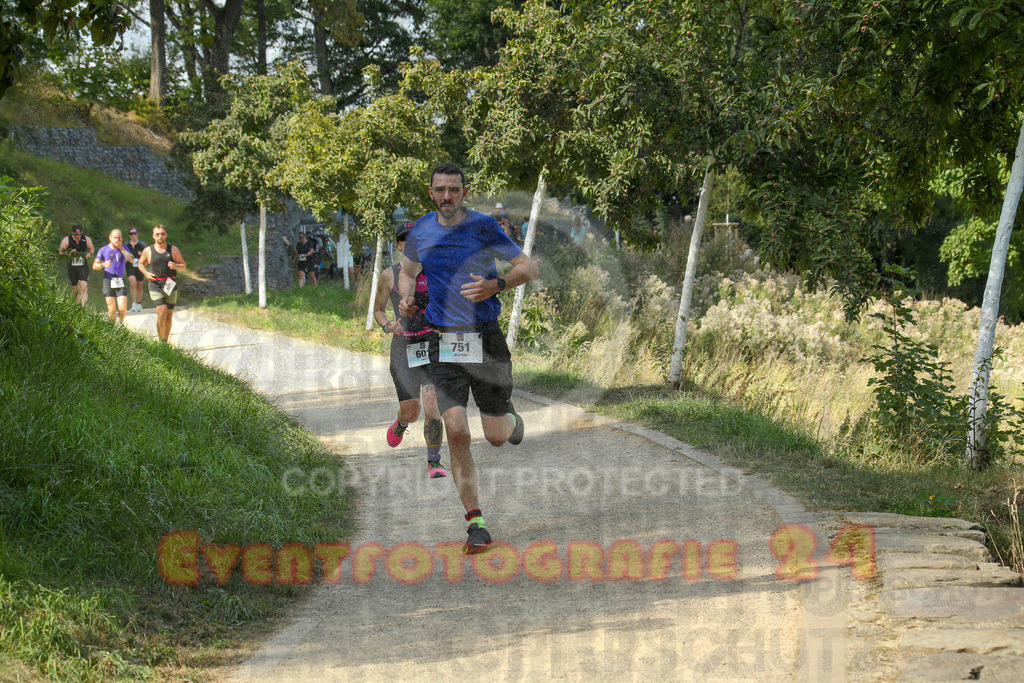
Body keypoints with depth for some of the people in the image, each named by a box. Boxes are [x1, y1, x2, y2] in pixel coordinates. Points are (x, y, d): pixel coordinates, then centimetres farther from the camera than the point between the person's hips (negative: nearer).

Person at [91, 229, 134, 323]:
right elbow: (94, 266, 7)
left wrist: (121, 248, -7)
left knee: (123, 308, -9)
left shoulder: (124, 248, 10)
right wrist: (103, 264, -14)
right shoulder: (104, 250, 6)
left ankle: (120, 322, 20)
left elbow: (131, 260, -7)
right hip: (108, 281, -1)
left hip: (120, 282, 1)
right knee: (112, 309, -8)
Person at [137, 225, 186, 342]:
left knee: (169, 316, 4)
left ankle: (165, 341, 17)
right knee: (162, 313, -18)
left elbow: (183, 267, 9)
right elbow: (141, 264, 20)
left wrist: (176, 266, -14)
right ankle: (160, 340, -10)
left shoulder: (173, 250, 5)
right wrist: (146, 273, 0)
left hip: (171, 286, 2)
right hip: (155, 286, -2)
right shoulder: (148, 251, 4)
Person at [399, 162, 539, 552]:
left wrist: (497, 285, -22)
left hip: (486, 339, -2)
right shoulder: (420, 232, 6)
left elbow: (529, 267, -3)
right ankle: (475, 523, -5)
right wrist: (406, 299, 3)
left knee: (496, 437, 2)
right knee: (456, 432, -12)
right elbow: (407, 271, 25)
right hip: (443, 342, 2)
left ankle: (510, 418, 41)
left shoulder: (483, 227, -5)